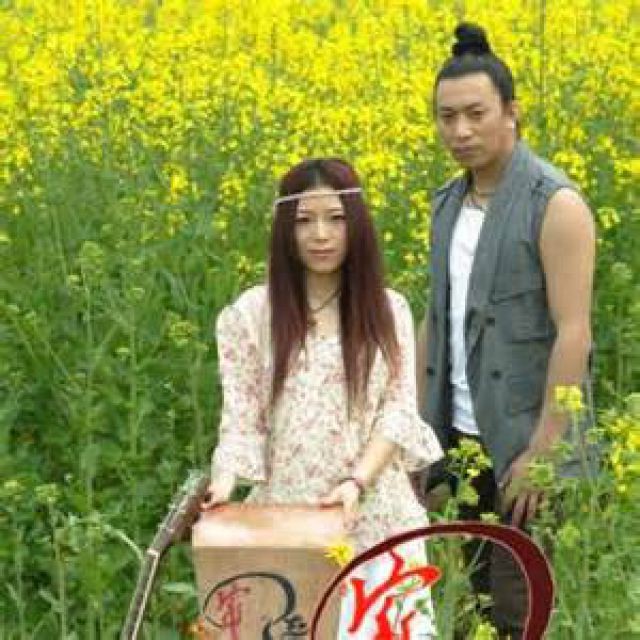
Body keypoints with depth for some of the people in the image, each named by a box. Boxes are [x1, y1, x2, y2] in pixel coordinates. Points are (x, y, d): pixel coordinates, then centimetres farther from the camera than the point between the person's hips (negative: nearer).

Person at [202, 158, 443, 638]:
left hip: (378, 515, 1)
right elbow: (241, 418, 0)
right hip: (286, 517, -1)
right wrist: (225, 480, -19)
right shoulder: (251, 314, 1)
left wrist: (356, 481, -17)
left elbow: (399, 411, -1)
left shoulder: (388, 310, 6)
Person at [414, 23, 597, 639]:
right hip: (465, 436, 7)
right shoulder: (449, 203, 9)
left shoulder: (556, 204, -16)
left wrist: (542, 450, -21)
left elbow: (573, 333, -19)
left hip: (528, 440, -7)